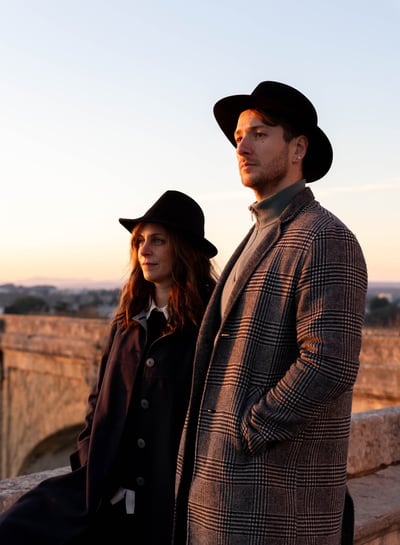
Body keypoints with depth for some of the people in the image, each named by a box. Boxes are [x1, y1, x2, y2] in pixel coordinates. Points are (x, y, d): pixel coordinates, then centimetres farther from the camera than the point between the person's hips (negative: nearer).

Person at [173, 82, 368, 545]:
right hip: (231, 481, 9)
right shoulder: (261, 240, 16)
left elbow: (329, 365, -25)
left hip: (276, 493, -9)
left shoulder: (325, 238, -14)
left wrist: (242, 436, -17)